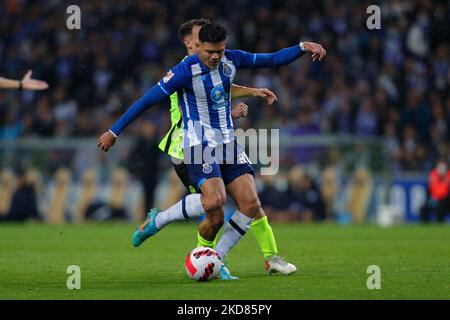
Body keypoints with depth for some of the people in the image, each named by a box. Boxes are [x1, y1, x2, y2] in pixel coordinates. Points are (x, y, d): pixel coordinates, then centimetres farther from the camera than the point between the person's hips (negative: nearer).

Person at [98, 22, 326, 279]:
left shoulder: (231, 60, 2)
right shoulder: (186, 71, -15)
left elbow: (273, 60, 14)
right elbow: (147, 100, -11)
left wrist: (302, 47, -1)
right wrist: (114, 132, -9)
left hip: (228, 144, 6)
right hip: (199, 145, -6)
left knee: (251, 204, -10)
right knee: (215, 201, -30)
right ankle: (157, 221, -8)